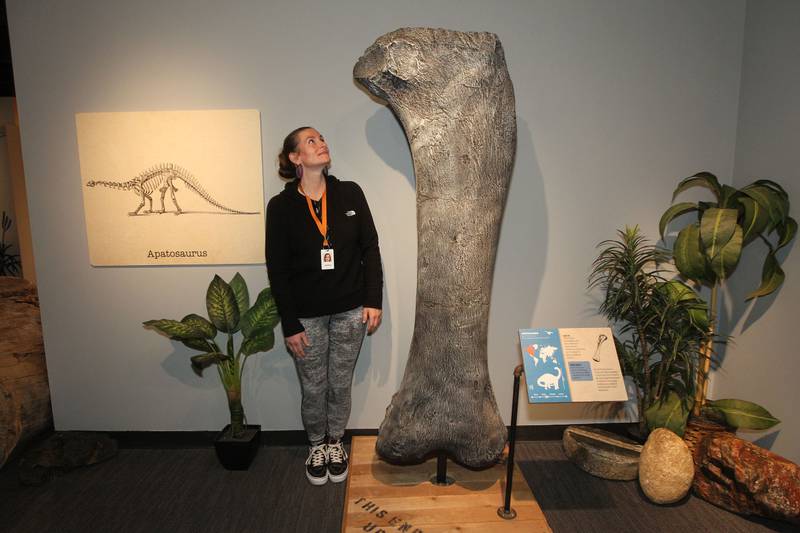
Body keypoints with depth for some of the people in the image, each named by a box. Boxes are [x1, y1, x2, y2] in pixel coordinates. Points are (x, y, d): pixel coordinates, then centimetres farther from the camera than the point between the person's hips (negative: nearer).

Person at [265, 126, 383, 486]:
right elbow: (278, 270, -6)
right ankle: (317, 446, 39)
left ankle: (336, 442, 39)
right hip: (307, 316, -1)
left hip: (350, 311, 1)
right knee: (313, 389, 12)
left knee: (340, 384, 15)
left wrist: (373, 301, -4)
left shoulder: (350, 193, -2)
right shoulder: (281, 206, -7)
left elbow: (370, 249, 1)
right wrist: (289, 324, -7)